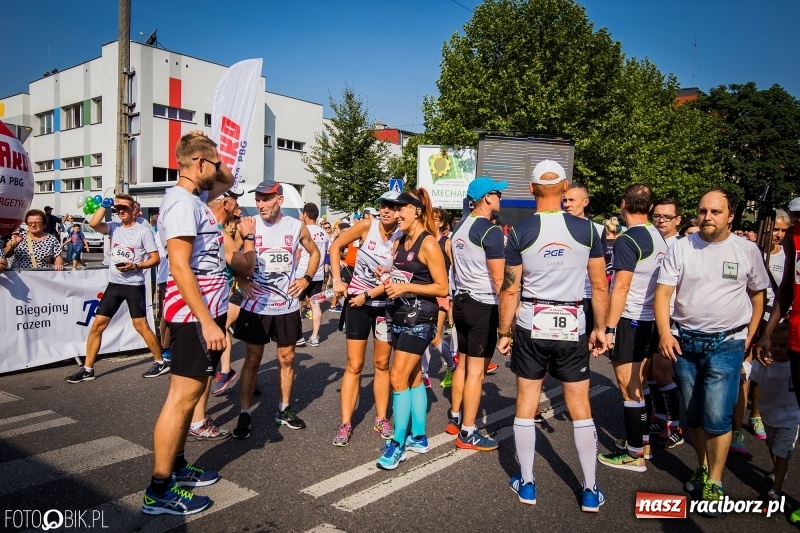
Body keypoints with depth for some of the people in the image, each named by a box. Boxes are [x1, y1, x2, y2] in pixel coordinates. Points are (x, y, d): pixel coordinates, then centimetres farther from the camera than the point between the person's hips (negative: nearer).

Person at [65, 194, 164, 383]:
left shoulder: (143, 231, -6)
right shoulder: (114, 227, 7)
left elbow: (155, 258, -7)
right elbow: (93, 224, -13)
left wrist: (135, 266, -19)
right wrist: (104, 204, -6)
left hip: (134, 285, -5)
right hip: (114, 284, 5)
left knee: (141, 325, -4)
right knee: (97, 324, 3)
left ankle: (160, 362, 11)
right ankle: (87, 369, 12)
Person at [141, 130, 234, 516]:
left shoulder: (195, 197, 11)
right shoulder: (181, 203, -17)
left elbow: (228, 181, 32)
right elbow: (180, 270, -23)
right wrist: (206, 322, -24)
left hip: (208, 309, 10)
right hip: (194, 314, -10)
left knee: (192, 392, 17)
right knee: (182, 397, -4)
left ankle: (176, 466, 30)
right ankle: (159, 490, 7)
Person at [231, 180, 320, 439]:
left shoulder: (297, 227, -1)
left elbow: (314, 253, 14)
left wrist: (307, 278, 2)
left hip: (287, 306, 2)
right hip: (255, 305, -2)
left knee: (286, 358, 11)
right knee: (252, 360, 4)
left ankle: (284, 410, 26)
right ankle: (245, 414, 15)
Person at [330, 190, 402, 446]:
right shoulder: (367, 226, -9)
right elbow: (336, 246, -3)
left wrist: (368, 294, -16)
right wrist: (337, 279, -9)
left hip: (385, 304, 1)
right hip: (357, 302, -1)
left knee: (381, 364, 13)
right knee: (354, 365, 3)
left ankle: (381, 418, 26)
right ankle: (345, 423, 11)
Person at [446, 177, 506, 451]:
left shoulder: (460, 228, 11)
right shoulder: (491, 231, -15)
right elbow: (499, 278, -17)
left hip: (462, 302, 9)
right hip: (483, 306, -8)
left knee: (463, 364, 17)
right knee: (476, 371, -2)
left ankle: (454, 419, 28)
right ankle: (467, 433, 6)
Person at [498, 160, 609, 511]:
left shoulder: (520, 232, -7)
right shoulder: (586, 229, -3)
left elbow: (510, 290, -6)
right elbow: (600, 287, -1)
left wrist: (504, 333, 4)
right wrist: (600, 329, 10)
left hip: (531, 326, -1)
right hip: (572, 327, 1)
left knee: (526, 405, 11)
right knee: (580, 408, 12)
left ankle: (527, 484, 22)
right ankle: (591, 490, 20)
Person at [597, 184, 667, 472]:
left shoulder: (627, 240, -17)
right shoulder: (658, 237, 9)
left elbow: (621, 287, -20)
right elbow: (655, 281, 14)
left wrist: (609, 327, -18)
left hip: (629, 320, -9)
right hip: (650, 319, 9)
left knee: (629, 388, 0)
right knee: (640, 384, 18)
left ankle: (635, 454, 8)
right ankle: (643, 442, 29)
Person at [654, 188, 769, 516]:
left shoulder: (747, 251, 0)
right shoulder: (681, 248, -1)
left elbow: (758, 294, 11)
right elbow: (663, 292, -5)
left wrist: (749, 337, 5)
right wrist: (665, 333, -17)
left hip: (726, 344, -2)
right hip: (684, 342, 2)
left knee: (716, 416, -8)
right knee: (692, 414, 12)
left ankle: (714, 482, 8)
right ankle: (703, 468, 32)